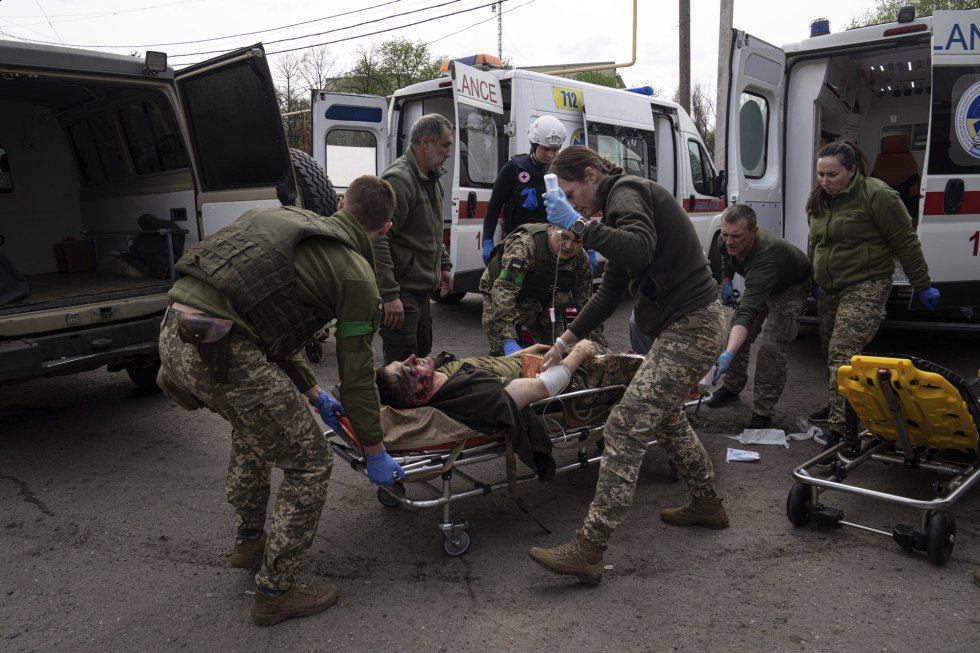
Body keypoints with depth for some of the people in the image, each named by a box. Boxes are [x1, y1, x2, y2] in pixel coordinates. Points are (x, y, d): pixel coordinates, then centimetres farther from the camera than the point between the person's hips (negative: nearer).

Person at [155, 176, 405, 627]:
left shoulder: (291, 219, 24)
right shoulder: (355, 273, 2)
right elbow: (357, 375, 4)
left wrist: (312, 392, 36)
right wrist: (375, 453, 17)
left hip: (175, 330, 9)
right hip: (220, 350, -9)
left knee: (254, 427, 34)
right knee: (309, 465, 9)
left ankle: (250, 540, 51)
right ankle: (275, 592, 23)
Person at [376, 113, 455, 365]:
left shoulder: (431, 179, 14)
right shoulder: (399, 180, -19)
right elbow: (377, 240, -26)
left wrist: (443, 266, 23)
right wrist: (389, 294, -28)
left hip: (421, 289, 10)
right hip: (400, 293, -10)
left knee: (422, 354, 21)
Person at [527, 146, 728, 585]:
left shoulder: (626, 192, -9)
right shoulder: (623, 199, 21)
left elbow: (640, 250, -32)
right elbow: (611, 291, 23)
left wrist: (579, 224, -27)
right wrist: (565, 340, 22)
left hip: (690, 329, -11)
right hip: (687, 324, 11)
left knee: (626, 429, -14)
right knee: (665, 415, 26)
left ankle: (588, 550, -12)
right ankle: (707, 504, 43)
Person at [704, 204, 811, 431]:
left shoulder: (767, 257, -47)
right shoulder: (729, 241, -25)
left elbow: (747, 312, -55)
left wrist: (728, 354, -63)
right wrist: (726, 280, -2)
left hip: (791, 287, -7)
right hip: (761, 284, 8)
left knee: (772, 346, -19)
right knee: (736, 332, 7)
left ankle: (763, 414, -9)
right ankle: (732, 387, 28)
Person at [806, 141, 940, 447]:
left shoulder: (877, 195, -16)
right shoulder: (817, 199, 7)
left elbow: (905, 243, -11)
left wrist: (922, 286, -7)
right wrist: (815, 280, 28)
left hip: (866, 287, -8)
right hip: (829, 289, 8)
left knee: (842, 355, -18)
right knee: (830, 353, 16)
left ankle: (840, 429, -18)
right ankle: (835, 407, 35)